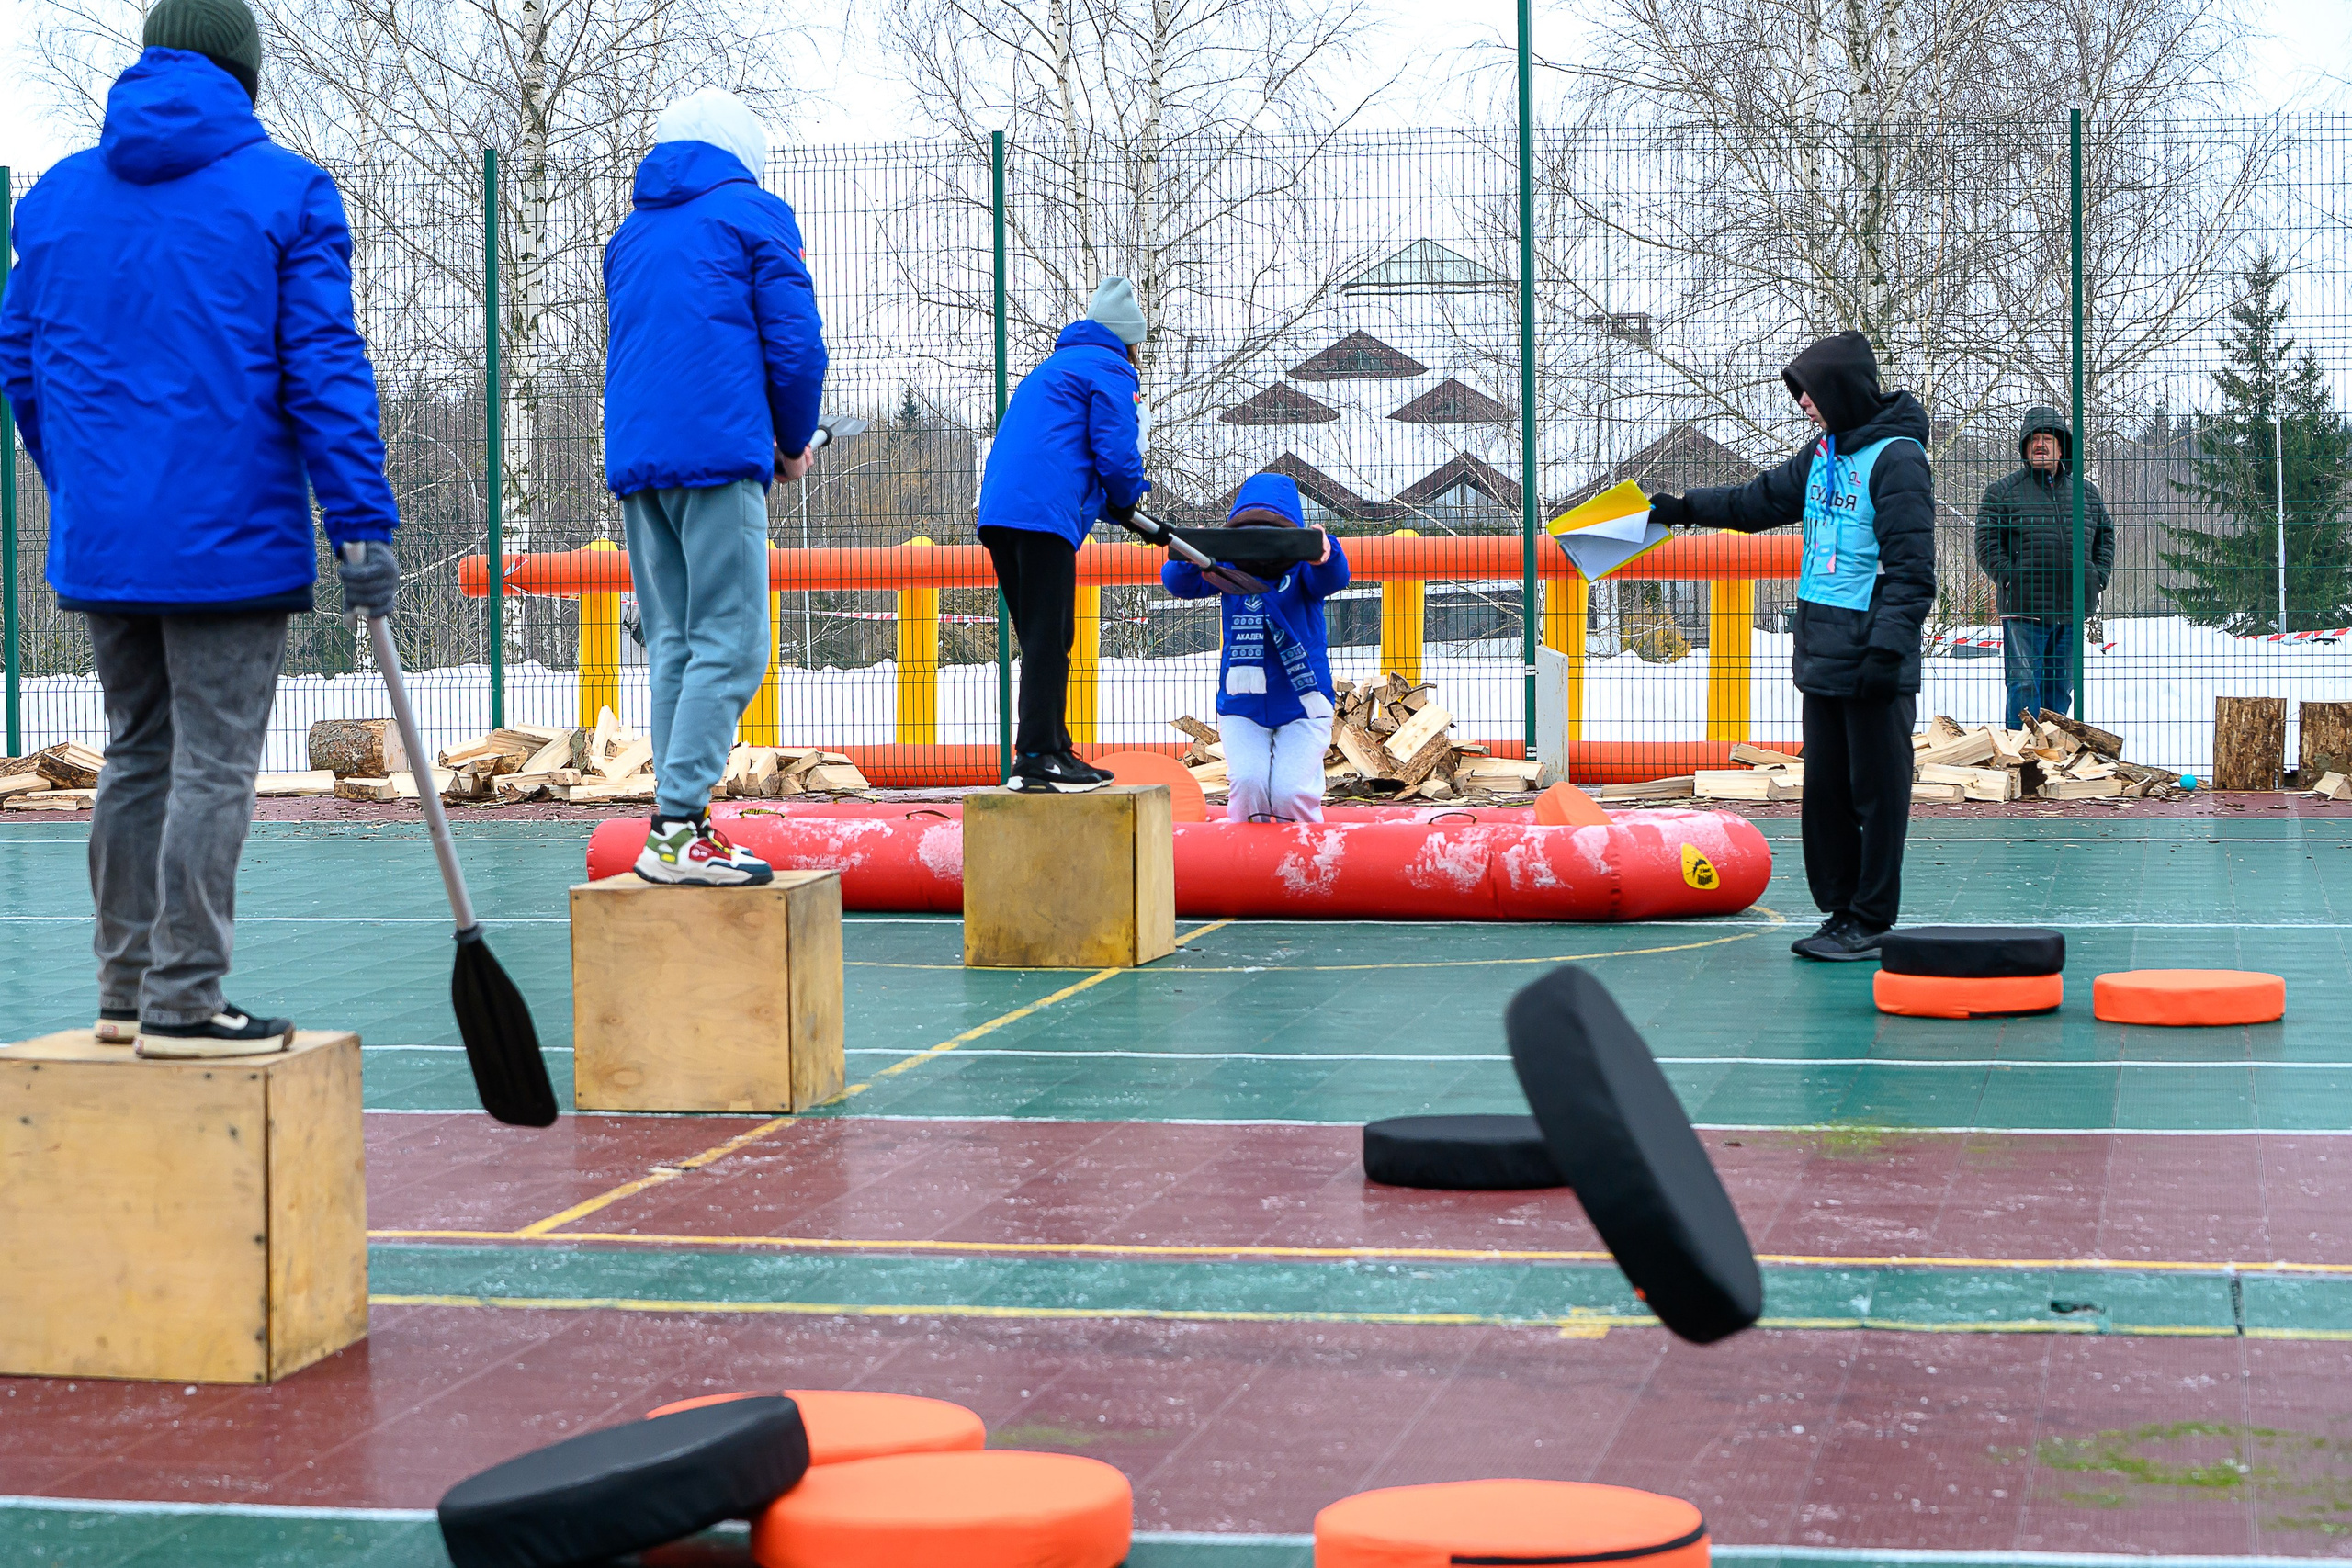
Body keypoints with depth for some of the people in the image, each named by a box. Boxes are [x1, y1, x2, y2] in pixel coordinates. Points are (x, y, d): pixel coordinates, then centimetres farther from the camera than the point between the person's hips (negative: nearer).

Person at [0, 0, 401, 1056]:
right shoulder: (286, 193, -5)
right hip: (230, 537, -5)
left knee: (136, 757, 15)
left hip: (100, 541, 5)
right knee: (214, 765, -2)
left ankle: (127, 991, 19)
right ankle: (181, 1002, -3)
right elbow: (325, 368, -11)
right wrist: (363, 526, -10)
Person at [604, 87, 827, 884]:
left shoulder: (631, 234, 22)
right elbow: (794, 341, -3)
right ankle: (677, 829, -17)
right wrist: (794, 442, 12)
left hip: (634, 457, 7)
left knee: (674, 643, 9)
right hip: (719, 452, -7)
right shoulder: (753, 213, 3)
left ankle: (678, 827, 5)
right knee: (728, 645, -8)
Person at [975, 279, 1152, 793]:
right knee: (1048, 639, -12)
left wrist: (1110, 505, 23)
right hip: (1044, 511, -9)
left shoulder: (1052, 368, 32)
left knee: (1047, 638, 15)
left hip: (998, 509, 9)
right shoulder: (1112, 370, 4)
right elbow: (1116, 450, -7)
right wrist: (1125, 502, 13)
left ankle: (1055, 750, 18)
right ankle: (1036, 758, -18)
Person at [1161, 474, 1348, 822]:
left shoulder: (1301, 568, -4)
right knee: (1248, 782, -19)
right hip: (1242, 706, 2)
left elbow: (1331, 580, -26)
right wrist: (1190, 557, -36)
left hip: (1301, 705, -2)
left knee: (1290, 792, -14)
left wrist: (1325, 555, -51)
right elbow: (1181, 584, -11)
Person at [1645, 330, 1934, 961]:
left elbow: (1911, 566, -17)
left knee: (1877, 790, -2)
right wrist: (1684, 507, 25)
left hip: (1871, 657, -9)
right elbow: (1763, 500, 28)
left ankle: (1871, 920, 3)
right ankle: (1840, 909, 19)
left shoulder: (1897, 458, -12)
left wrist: (1888, 647, -22)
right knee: (1825, 788, 11)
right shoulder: (1823, 453, 14)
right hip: (1821, 650, 9)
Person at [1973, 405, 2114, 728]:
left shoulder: (2087, 493, 15)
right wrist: (2010, 579, -12)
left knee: (2061, 687, 10)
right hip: (2024, 611, -4)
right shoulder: (2003, 491, 3)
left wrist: (2098, 578, 8)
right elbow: (1987, 544, -1)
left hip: (2072, 611, 4)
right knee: (2024, 687, -8)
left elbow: (2106, 536, 22)